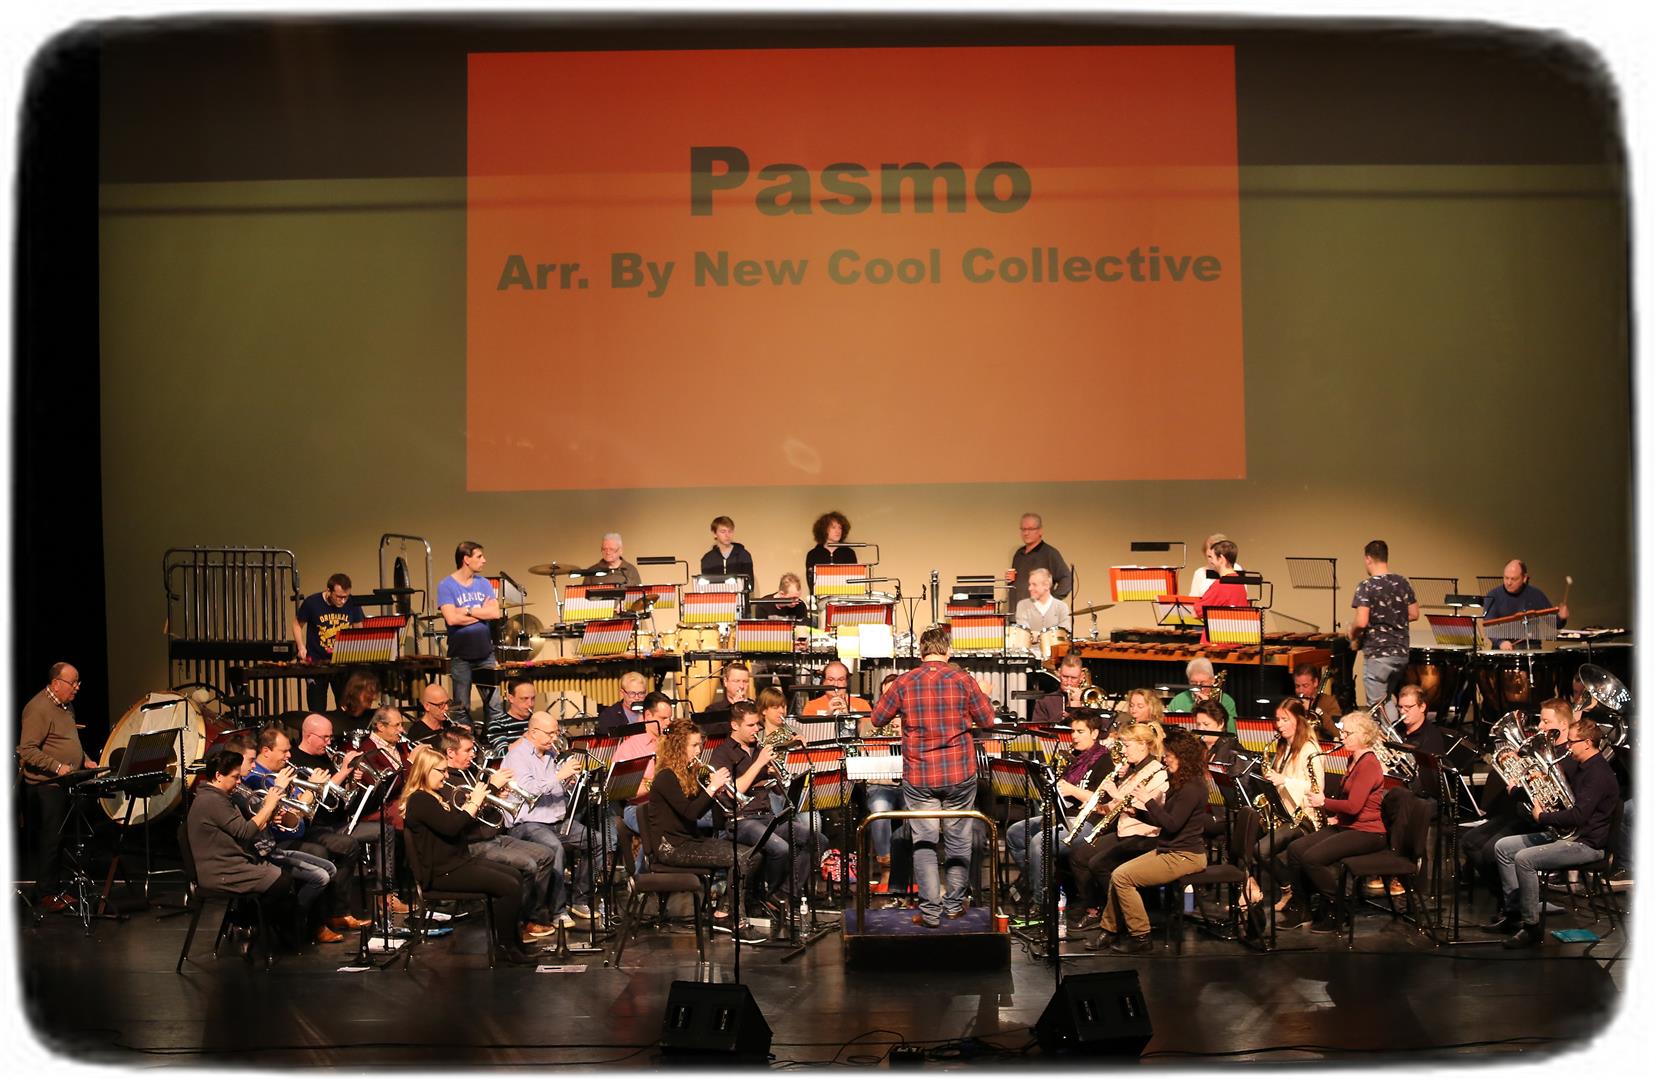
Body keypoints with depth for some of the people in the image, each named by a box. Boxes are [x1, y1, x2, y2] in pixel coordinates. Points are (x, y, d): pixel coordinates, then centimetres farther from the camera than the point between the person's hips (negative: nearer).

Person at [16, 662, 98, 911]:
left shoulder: (66, 706, 13)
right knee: (48, 841, -4)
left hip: (63, 786, 9)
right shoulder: (39, 709, -17)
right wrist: (57, 766, -27)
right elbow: (27, 750, -21)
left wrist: (85, 761, 13)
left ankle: (56, 888, 22)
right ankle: (45, 895, 3)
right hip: (44, 786, -9)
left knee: (58, 840, 14)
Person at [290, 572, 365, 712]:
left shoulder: (353, 604, -7)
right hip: (316, 663, -2)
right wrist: (301, 646, -9)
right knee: (317, 712, 0)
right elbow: (297, 624, 4)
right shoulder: (312, 602, -12)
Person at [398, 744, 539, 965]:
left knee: (515, 878, 9)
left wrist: (472, 804, 6)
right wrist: (474, 803, -17)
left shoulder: (435, 795, 16)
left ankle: (510, 940, 10)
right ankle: (503, 946, -5)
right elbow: (451, 827, -27)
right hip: (442, 872, -11)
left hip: (459, 860, 11)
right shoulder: (419, 800, -17)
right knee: (509, 887, -17)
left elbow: (460, 823, 23)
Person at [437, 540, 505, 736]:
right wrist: (481, 612, -7)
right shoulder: (446, 586, -4)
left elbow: (495, 613, -3)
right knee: (462, 708, 4)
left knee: (495, 704, 2)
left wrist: (467, 611, -10)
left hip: (485, 653, 4)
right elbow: (451, 618, -17)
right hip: (461, 656, -4)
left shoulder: (484, 584, 9)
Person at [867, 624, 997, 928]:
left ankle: (931, 911, 0)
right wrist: (982, 696, 21)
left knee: (924, 842, 4)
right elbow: (988, 720, 3)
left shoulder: (904, 683, -6)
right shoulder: (964, 680, -6)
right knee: (958, 840, 14)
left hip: (918, 777, 0)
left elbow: (877, 718, 5)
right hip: (960, 774, 0)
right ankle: (954, 903, 22)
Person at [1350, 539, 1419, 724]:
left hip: (1377, 654, -7)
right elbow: (1414, 614, 10)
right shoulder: (1402, 582, 5)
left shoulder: (1367, 587, -13)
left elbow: (1361, 621, -21)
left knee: (1376, 705, 1)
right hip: (1402, 652, 7)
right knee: (1385, 699, 21)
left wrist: (1353, 637, -1)